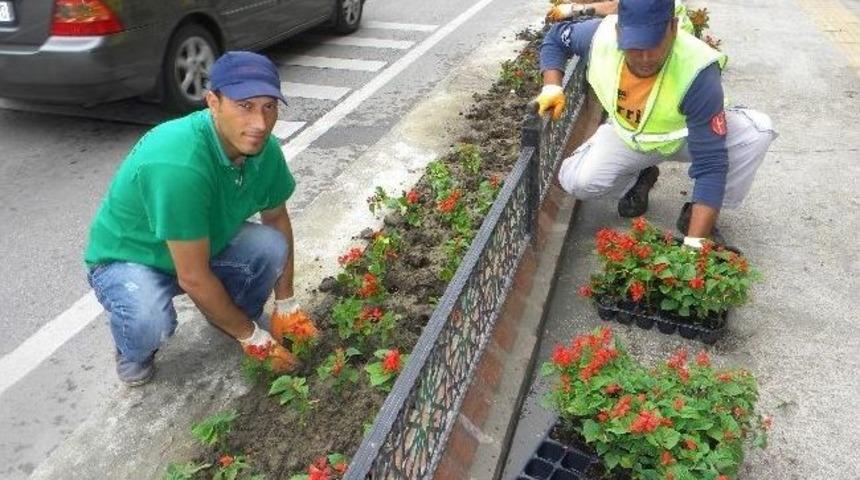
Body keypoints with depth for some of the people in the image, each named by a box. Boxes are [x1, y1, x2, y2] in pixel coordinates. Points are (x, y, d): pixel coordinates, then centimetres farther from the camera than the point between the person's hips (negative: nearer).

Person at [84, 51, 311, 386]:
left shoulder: (264, 149, -17)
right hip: (126, 258, -5)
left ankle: (235, 316, 11)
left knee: (270, 245, -20)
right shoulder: (179, 164, -39)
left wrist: (286, 303, -1)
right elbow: (194, 278, -33)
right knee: (150, 322, -35)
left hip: (206, 243, 6)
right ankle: (133, 352, 4)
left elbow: (277, 218, 0)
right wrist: (252, 338, -20)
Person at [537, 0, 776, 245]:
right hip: (627, 135, 2)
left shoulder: (697, 73, -39)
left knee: (758, 130, -29)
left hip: (688, 135, -1)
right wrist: (552, 87, -22)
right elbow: (556, 37, -4)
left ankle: (696, 215, -7)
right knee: (576, 181, -24)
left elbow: (710, 165, -39)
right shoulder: (601, 35, -29)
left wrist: (694, 243, -45)